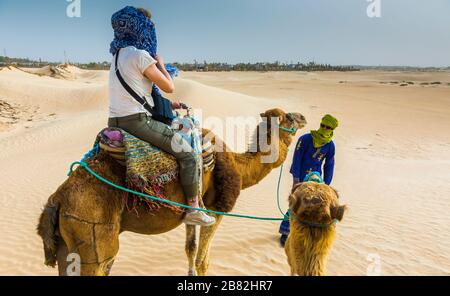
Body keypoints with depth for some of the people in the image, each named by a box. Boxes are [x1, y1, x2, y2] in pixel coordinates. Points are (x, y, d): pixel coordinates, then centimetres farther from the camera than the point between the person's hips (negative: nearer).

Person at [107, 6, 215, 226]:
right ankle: (193, 210, 1)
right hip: (136, 121, -9)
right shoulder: (141, 55, -13)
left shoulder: (118, 55, 15)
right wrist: (161, 64, 11)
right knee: (188, 155, -2)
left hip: (115, 121, 10)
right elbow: (169, 87, -6)